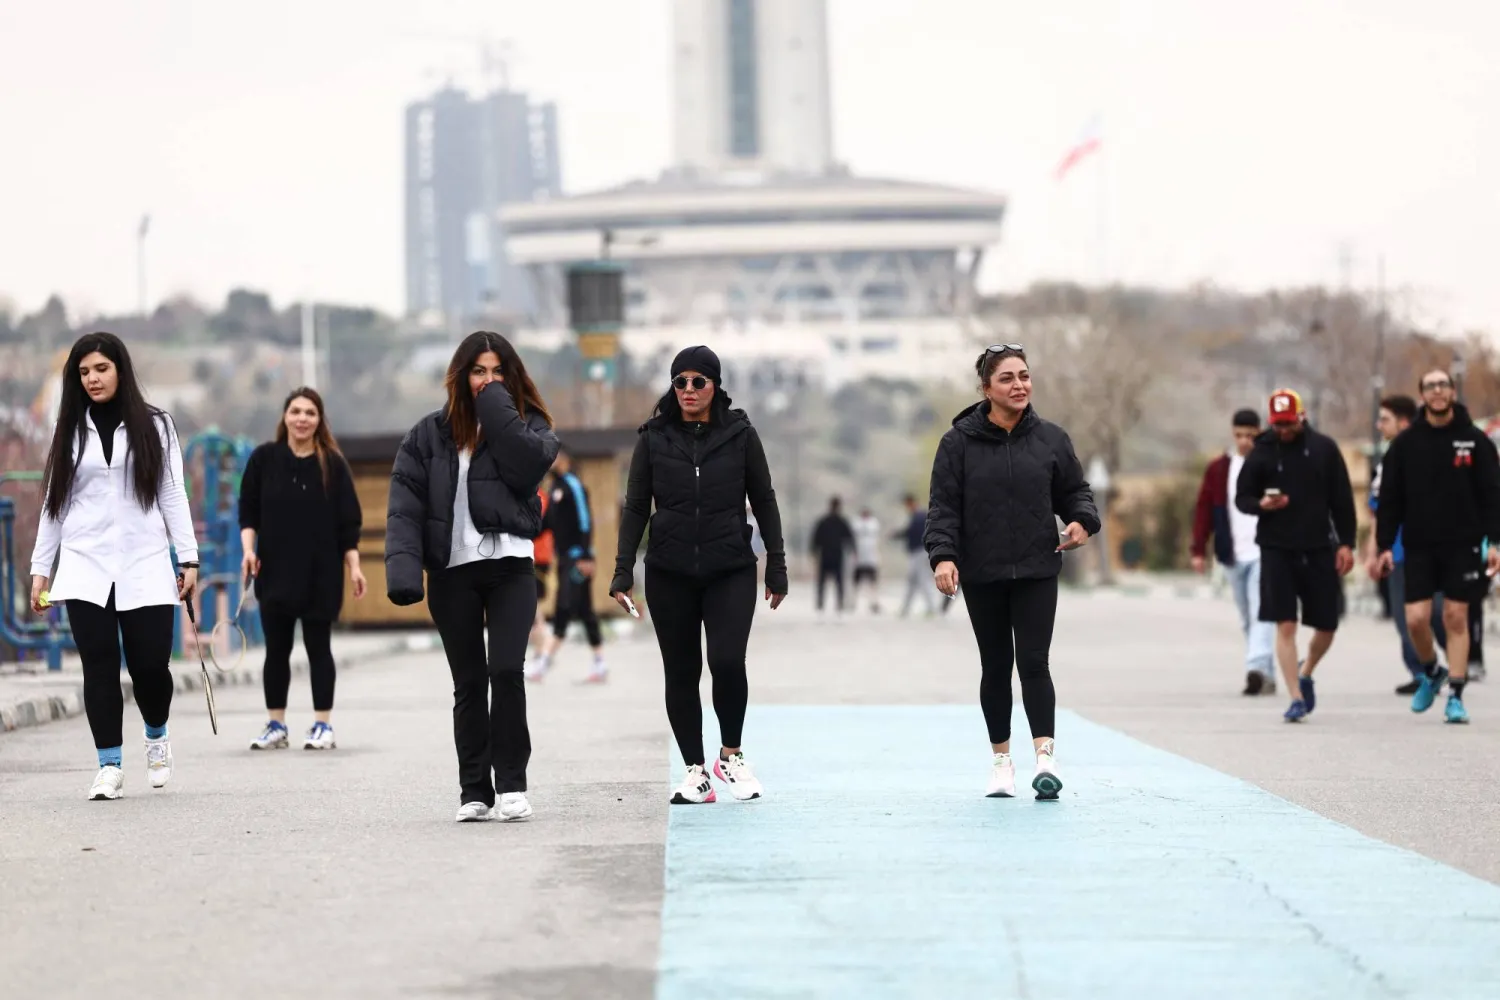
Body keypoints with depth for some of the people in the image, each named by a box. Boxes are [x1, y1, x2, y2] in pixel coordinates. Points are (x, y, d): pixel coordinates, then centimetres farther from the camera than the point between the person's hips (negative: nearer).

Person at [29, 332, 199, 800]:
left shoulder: (154, 426, 6)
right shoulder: (71, 431, 10)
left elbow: (173, 495, 5)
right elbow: (54, 502, 12)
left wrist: (188, 558, -2)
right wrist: (40, 568, 9)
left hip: (145, 565, -1)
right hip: (85, 568, 1)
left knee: (150, 665, -4)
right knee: (99, 667, -4)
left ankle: (156, 737, 26)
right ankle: (109, 766, 1)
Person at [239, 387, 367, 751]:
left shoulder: (332, 464, -1)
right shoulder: (263, 459, 1)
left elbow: (348, 521, 0)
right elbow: (248, 510, 5)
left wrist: (354, 567, -5)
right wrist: (248, 549, -9)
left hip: (321, 574, -1)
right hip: (275, 571, 2)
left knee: (318, 648, 3)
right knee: (276, 650, 6)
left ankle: (323, 726, 8)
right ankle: (275, 727, 13)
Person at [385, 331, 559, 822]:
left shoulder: (528, 423, 7)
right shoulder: (430, 433, 6)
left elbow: (529, 464, -16)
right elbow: (405, 501, -2)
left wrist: (496, 406, -10)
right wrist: (403, 568, -15)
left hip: (510, 566, -1)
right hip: (452, 572, 1)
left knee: (506, 670, -14)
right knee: (469, 682, 6)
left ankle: (511, 784, -4)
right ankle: (474, 791, 12)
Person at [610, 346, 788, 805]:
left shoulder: (740, 435, 0)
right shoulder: (654, 437, 3)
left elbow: (764, 503, 5)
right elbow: (635, 507, 5)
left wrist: (777, 568, 3)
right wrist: (623, 571, -2)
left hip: (731, 571, -2)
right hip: (670, 573, 2)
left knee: (727, 661, -17)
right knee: (681, 673, 3)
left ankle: (731, 754, 6)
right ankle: (695, 772, 14)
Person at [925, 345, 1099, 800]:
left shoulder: (1051, 438, 3)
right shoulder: (959, 442, -3)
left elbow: (1074, 490, 12)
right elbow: (943, 506, -4)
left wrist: (1082, 521, -10)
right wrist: (943, 554, -18)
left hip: (1036, 570, 0)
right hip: (982, 574, 0)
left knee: (1033, 662, -10)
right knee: (996, 667, 8)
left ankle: (1045, 756, -14)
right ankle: (1001, 760, 20)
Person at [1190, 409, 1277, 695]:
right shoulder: (1218, 469, 8)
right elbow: (1204, 510, 7)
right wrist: (1199, 550, 2)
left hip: (1265, 553, -4)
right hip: (1234, 555, 4)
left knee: (1261, 614, -16)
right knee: (1248, 619, 9)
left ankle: (1257, 669, -27)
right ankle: (1266, 677, 17)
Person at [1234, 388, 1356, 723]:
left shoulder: (1324, 448, 4)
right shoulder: (1262, 452, 2)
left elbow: (1342, 500, 6)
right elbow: (1241, 497, 7)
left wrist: (1346, 543, 0)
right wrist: (1261, 504, -15)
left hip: (1319, 549, 1)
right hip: (1277, 550, -1)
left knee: (1326, 627, 5)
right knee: (1285, 626, -8)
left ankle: (1305, 673, 34)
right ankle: (1296, 697, -2)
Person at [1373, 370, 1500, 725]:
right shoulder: (1406, 443, 3)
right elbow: (1389, 499, 4)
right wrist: (1385, 546, -1)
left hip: (1463, 545, -1)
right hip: (1418, 546, 1)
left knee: (1456, 618, -1)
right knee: (1416, 618, -5)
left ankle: (1455, 696, 6)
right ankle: (1431, 673, 23)